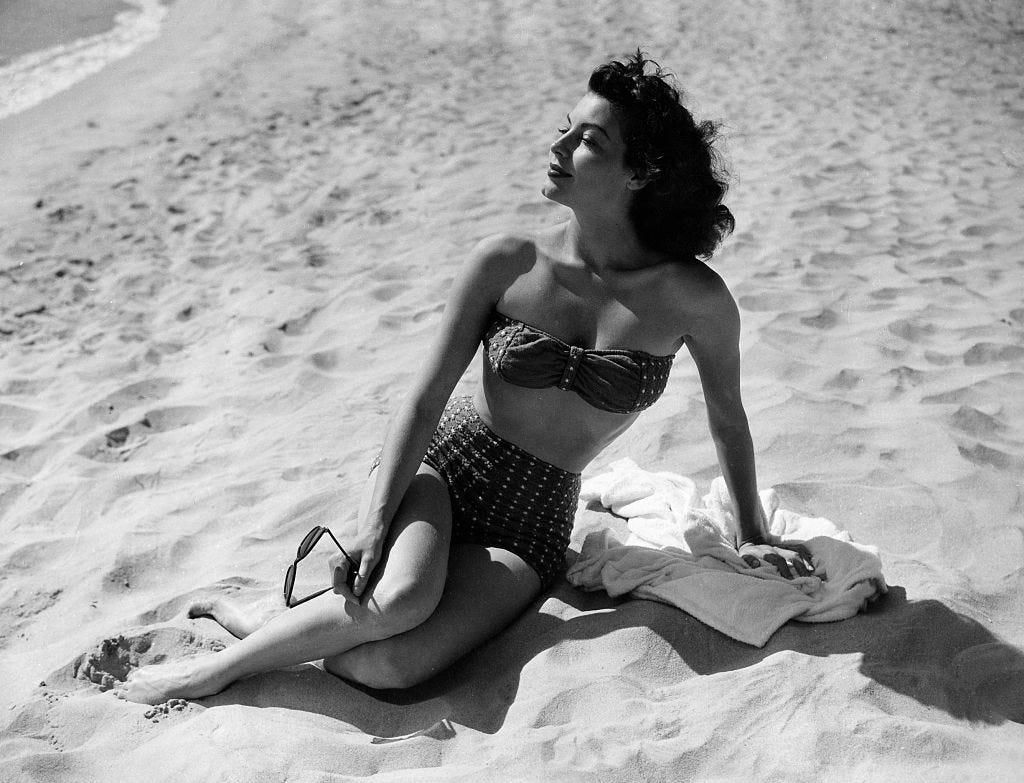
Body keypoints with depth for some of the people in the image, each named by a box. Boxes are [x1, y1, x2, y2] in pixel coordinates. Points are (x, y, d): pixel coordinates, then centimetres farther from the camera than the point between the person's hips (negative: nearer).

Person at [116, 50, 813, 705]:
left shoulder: (694, 299, -12)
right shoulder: (506, 263, -9)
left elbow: (728, 417, 5)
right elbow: (426, 400, -8)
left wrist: (752, 534, 15)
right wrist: (376, 522, -18)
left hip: (533, 523, 0)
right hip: (441, 462, 0)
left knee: (385, 668, -24)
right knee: (398, 598, -32)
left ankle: (259, 629, 3)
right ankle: (214, 668, -8)